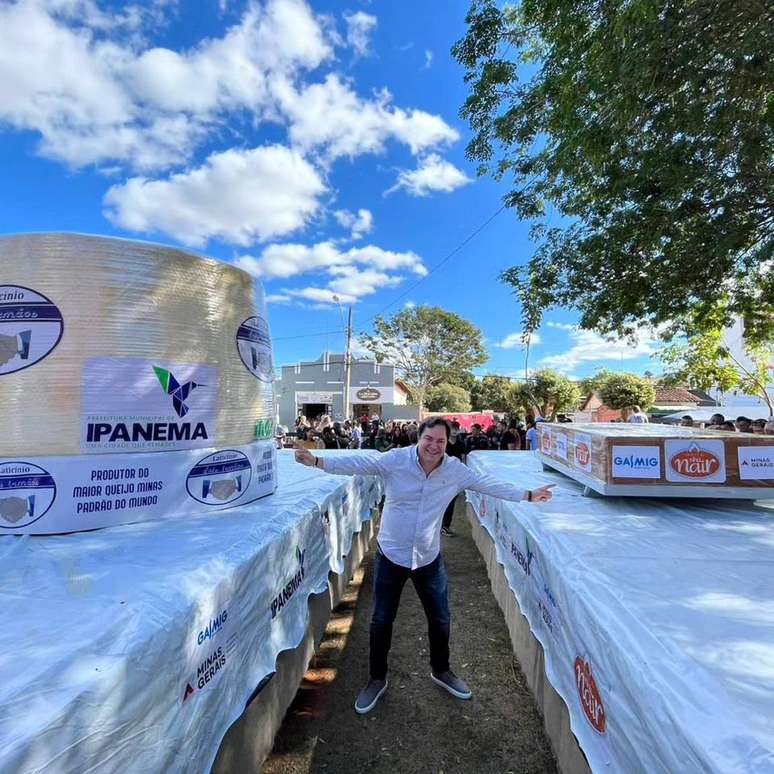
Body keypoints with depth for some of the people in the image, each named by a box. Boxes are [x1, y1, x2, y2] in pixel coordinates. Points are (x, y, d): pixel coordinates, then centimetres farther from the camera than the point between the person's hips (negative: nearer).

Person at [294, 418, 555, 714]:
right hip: (391, 555, -2)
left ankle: (441, 670, 47)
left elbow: (488, 483, 1)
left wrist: (527, 495, 5)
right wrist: (318, 461, -34)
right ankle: (377, 679, 37)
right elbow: (358, 463, -23)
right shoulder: (395, 460, -19)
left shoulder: (456, 470, -9)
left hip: (429, 558, 3)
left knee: (440, 619, 18)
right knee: (381, 620, 12)